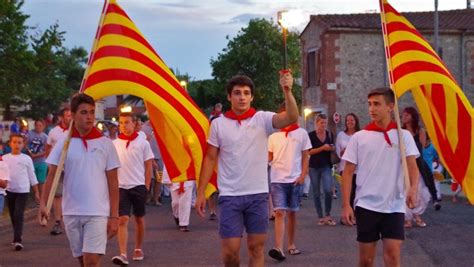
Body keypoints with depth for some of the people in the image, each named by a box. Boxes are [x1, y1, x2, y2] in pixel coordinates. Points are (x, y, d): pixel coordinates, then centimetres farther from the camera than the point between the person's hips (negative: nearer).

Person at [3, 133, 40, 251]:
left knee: (19, 215, -12)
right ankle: (17, 237, 26)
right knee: (13, 216, 11)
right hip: (9, 190, 3)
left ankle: (17, 240, -16)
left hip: (23, 191, -3)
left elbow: (32, 176, 5)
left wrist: (36, 192, 5)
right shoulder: (5, 158, 4)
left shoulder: (26, 159, 1)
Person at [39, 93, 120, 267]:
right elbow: (52, 176, 1)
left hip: (98, 212, -2)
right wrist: (43, 204, -14)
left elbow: (113, 182, 1)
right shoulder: (63, 144, 2)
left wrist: (114, 215, -3)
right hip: (71, 212, 2)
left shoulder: (105, 144, 0)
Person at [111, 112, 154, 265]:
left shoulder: (143, 143, -1)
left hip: (138, 186, 0)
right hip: (121, 187, 0)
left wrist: (147, 186, 0)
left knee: (139, 219, 12)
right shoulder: (114, 144, 3)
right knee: (123, 220, -10)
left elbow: (148, 166, 4)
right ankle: (123, 254, -16)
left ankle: (138, 249, 29)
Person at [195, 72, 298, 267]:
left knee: (257, 247, 7)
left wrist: (287, 91, -32)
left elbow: (292, 118, -17)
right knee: (230, 251, -1)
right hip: (230, 196, 0)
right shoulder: (218, 124, 2)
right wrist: (201, 193, 1)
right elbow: (210, 159, 5)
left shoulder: (262, 119, -1)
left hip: (258, 194, 0)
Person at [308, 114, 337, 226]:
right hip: (314, 167, -1)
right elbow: (309, 151, -9)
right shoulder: (311, 135, -3)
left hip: (326, 166, 1)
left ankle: (327, 215, 0)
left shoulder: (330, 135, 6)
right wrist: (322, 148, -19)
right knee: (316, 193, 4)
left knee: (328, 190, -14)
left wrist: (331, 148, -5)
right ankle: (321, 217, 12)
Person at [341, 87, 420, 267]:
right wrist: (346, 205, -4)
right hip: (366, 205, 1)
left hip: (394, 206, 0)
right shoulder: (359, 137, 2)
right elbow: (348, 172, 4)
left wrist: (413, 189, -28)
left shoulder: (404, 136, 2)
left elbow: (412, 165, -7)